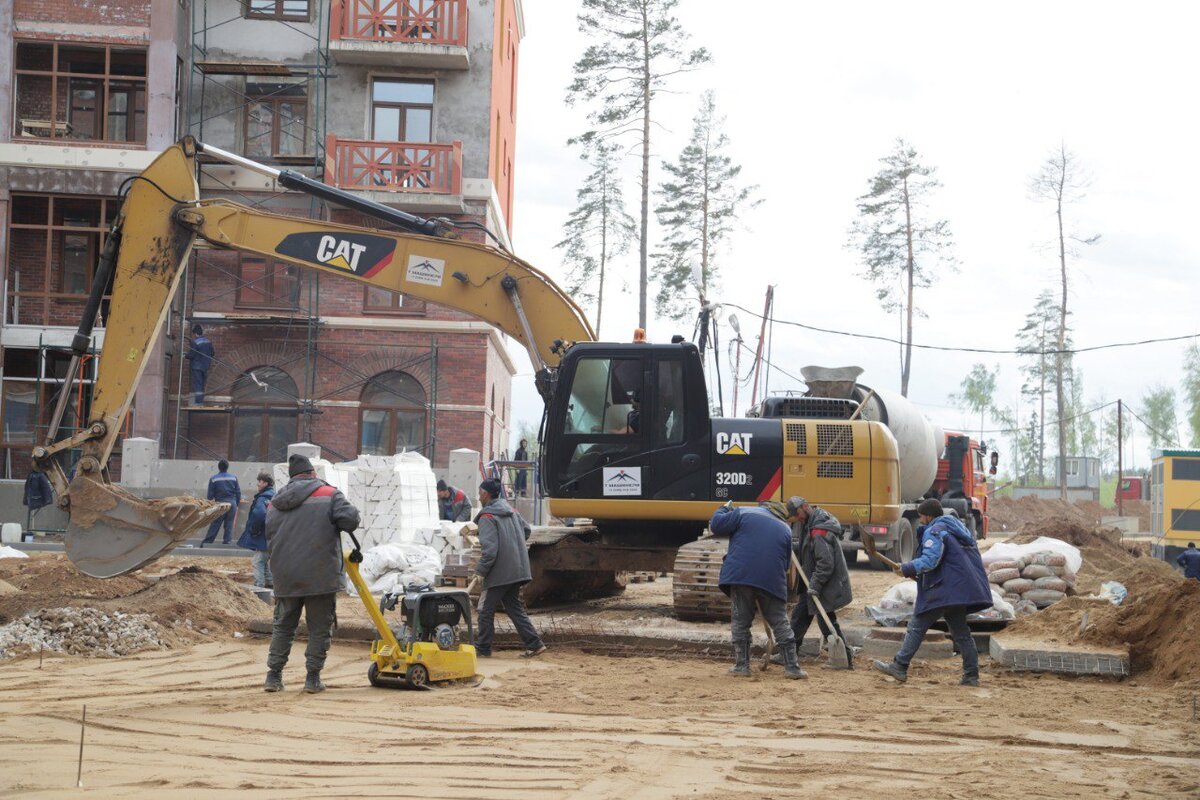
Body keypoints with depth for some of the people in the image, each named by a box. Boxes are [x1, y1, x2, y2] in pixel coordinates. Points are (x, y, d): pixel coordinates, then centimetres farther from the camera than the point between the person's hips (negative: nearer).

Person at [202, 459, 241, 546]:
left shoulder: (213, 479, -3)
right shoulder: (234, 477, 4)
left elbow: (210, 494, -2)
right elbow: (238, 492, 7)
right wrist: (237, 504, 17)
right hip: (232, 503, 1)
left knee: (215, 524, 2)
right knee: (229, 524, 7)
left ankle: (207, 541, 0)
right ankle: (226, 540, 4)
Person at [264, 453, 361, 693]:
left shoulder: (275, 503, 14)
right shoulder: (328, 494, -1)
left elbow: (270, 540, 17)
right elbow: (349, 519, -14)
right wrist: (350, 513, 8)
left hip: (285, 577, 4)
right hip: (320, 575, -4)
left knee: (283, 625, 15)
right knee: (320, 628, 5)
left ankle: (274, 675, 11)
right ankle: (313, 678, 5)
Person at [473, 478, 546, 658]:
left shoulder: (487, 518, -15)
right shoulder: (510, 510, 10)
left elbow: (489, 550, -22)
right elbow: (526, 530, 22)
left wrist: (480, 570, -11)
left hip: (499, 574, -8)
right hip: (518, 570, 8)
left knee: (485, 610, 6)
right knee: (514, 608, 15)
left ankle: (482, 648, 13)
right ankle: (534, 644, 8)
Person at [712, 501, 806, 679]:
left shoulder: (743, 513, 6)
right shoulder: (785, 529, 16)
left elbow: (715, 526, 3)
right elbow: (786, 563, 19)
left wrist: (723, 510, 22)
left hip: (741, 576, -2)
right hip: (772, 581, 2)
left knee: (740, 620, 8)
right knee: (780, 622, 8)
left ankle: (742, 665, 7)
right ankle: (791, 666, 5)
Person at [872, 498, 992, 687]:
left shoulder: (934, 531, -9)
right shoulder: (958, 528, 22)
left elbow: (930, 560, -22)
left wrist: (907, 569, -18)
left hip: (944, 590, -9)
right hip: (962, 590, 9)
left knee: (917, 627, -4)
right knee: (960, 632, 14)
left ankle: (899, 667, -4)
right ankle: (971, 675, 11)